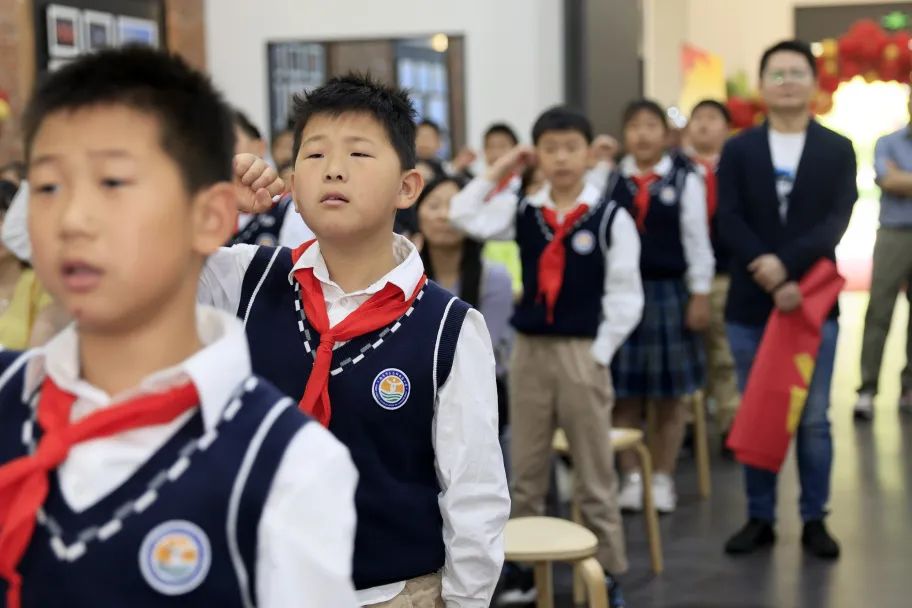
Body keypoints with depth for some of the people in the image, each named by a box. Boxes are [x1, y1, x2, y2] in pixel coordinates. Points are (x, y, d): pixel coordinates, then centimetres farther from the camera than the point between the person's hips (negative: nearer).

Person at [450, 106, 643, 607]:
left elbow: (625, 295, -5)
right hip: (528, 350, 4)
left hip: (583, 353, -3)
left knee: (595, 473, 5)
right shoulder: (522, 211, 5)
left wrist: (600, 352, -9)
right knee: (525, 472, 12)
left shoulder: (611, 217, -6)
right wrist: (498, 171, 1)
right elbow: (463, 216, -4)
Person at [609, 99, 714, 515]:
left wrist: (700, 296, -2)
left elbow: (697, 242, 0)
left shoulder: (684, 180, -1)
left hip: (668, 292, -1)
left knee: (670, 396, 7)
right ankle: (630, 478, 16)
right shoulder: (611, 180, 2)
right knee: (624, 395, 5)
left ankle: (663, 480, 20)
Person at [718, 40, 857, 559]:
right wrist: (770, 280, -17)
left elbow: (837, 221, -8)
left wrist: (787, 264, -21)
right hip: (751, 304, 1)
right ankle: (761, 518, 16)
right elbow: (730, 223, -4)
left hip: (814, 299, -1)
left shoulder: (838, 150, 4)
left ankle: (815, 519, 14)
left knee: (813, 418, 3)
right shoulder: (738, 151, 6)